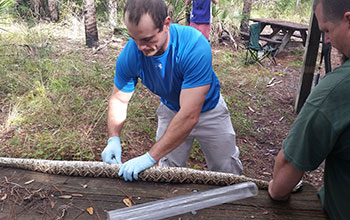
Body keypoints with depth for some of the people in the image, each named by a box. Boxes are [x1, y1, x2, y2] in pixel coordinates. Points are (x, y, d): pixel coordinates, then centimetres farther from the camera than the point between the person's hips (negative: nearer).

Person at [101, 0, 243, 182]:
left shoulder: (195, 46, -39)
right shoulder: (129, 55, -25)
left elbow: (189, 115, -41)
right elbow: (119, 98, -9)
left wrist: (150, 157, -40)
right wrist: (113, 138, -25)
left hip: (207, 109, -2)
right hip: (171, 111, 3)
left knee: (227, 172, 10)